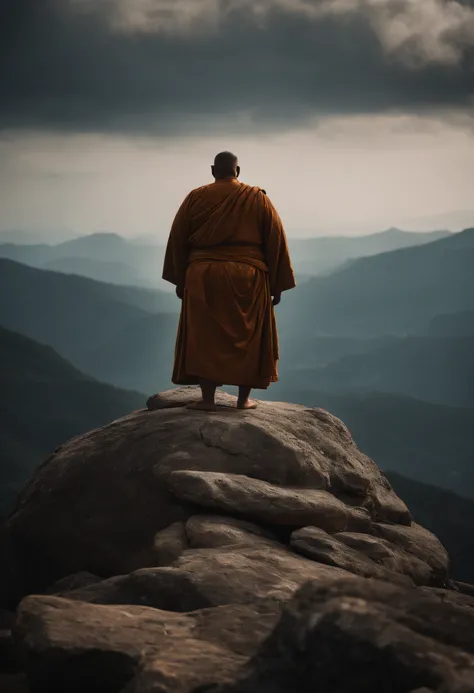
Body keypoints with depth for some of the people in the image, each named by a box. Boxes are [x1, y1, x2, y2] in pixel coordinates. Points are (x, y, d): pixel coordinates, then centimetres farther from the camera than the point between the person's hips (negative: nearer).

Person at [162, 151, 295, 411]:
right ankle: (244, 398, 8)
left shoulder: (195, 198, 2)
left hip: (204, 278, 0)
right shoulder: (258, 199, 2)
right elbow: (276, 242, 0)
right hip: (247, 278, 0)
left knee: (205, 337, 5)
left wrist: (179, 280, 12)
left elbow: (177, 240, 4)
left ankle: (208, 398, -2)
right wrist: (277, 285, 5)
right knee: (247, 337, 9)